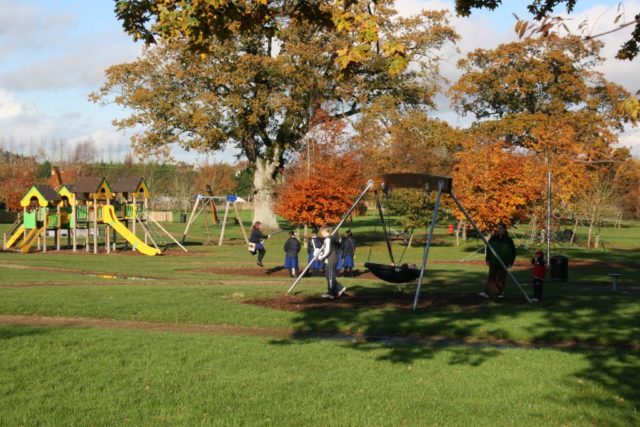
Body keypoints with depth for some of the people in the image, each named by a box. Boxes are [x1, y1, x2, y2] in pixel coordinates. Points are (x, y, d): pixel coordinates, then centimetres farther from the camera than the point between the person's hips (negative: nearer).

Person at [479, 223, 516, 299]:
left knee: (501, 278, 5)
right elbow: (488, 249, 11)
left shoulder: (508, 240, -2)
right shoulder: (493, 238, 4)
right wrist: (487, 259, 6)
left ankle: (500, 292, 16)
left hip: (503, 262, -1)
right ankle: (487, 293, -12)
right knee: (491, 277, -5)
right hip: (493, 262, 2)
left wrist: (511, 262, -3)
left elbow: (513, 252, 2)